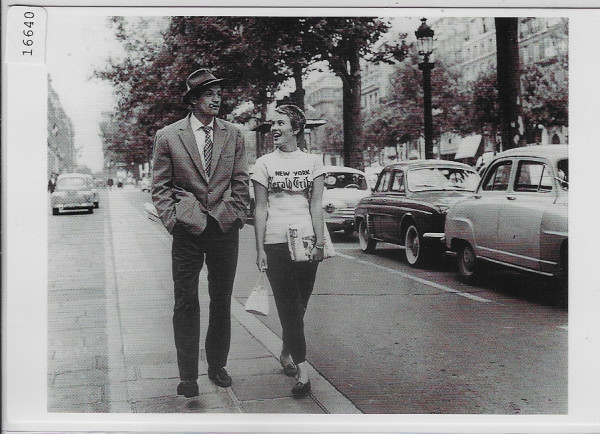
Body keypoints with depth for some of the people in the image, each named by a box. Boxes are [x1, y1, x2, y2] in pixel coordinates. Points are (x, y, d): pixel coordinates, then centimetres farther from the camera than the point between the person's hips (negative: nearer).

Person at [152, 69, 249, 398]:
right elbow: (160, 186, 4)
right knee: (186, 302, 0)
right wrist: (173, 220, -5)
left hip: (225, 226, 2)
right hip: (187, 228, -2)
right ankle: (188, 375, 10)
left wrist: (237, 215, 3)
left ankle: (217, 366, 25)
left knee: (221, 300, 10)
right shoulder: (168, 136, 1)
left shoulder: (233, 135, 8)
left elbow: (240, 182, 12)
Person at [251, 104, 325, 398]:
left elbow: (316, 205, 3)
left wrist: (320, 243, -4)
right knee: (289, 306, -6)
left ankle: (286, 354, 31)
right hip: (276, 242, -2)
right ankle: (302, 372, -8)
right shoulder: (264, 164, 4)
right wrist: (259, 249, -2)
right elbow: (260, 209, 2)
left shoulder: (313, 162, 7)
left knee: (298, 306, 8)